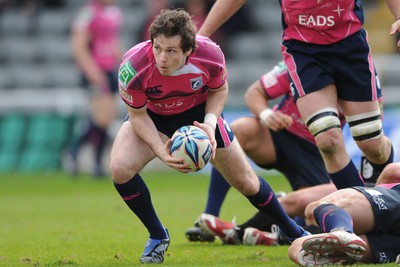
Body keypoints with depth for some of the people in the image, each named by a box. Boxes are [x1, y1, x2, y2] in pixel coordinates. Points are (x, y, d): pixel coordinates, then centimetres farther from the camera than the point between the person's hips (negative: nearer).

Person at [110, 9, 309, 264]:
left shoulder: (210, 54, -33)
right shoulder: (133, 67, -37)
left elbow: (219, 89, -9)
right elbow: (138, 116, -21)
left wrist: (210, 122, -27)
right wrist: (161, 151, -36)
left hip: (199, 115, 1)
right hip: (152, 118, -1)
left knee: (246, 182, 5)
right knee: (120, 169, -27)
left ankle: (293, 232, 34)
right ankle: (157, 237, -2)